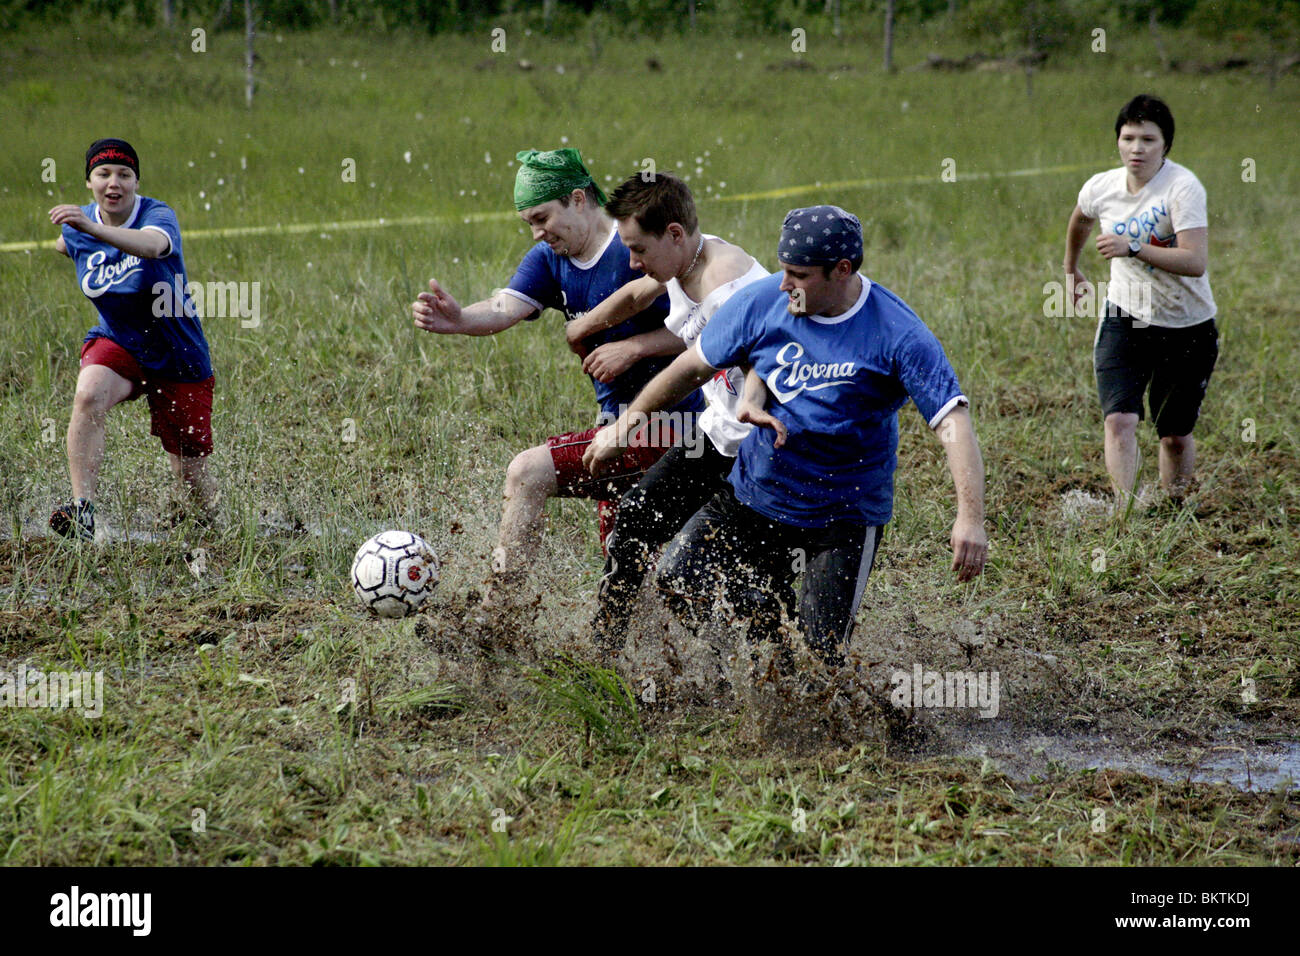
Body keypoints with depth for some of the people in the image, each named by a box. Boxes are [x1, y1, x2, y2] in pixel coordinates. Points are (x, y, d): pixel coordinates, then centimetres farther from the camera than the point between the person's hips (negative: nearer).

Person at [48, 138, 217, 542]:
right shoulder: (76, 227, -6)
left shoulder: (158, 215, -22)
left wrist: (92, 228, -62)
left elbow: (153, 246, -50)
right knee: (88, 394, -34)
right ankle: (82, 511, -37)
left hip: (177, 355, -3)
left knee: (191, 475, 3)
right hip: (116, 343, 3)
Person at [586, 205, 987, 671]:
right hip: (753, 493, 4)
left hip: (845, 517, -4)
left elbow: (953, 419, -23)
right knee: (676, 578, -3)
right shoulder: (763, 301, -9)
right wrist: (624, 426, 11)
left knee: (821, 655, -8)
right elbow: (693, 366, 5)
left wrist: (971, 518, -34)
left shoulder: (897, 333, -20)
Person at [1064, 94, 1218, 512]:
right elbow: (1081, 219, 22)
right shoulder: (1100, 188, -5)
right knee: (1119, 419, -18)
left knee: (1175, 435, 7)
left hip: (1187, 327, -3)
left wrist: (1133, 248, -37)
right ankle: (1123, 513, -19)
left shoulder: (1183, 188, -21)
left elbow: (1195, 262, -31)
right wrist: (1071, 270, 34)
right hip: (1124, 320, 3)